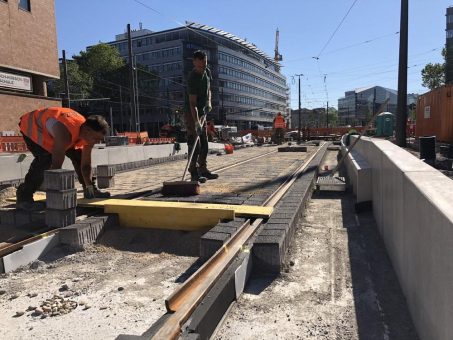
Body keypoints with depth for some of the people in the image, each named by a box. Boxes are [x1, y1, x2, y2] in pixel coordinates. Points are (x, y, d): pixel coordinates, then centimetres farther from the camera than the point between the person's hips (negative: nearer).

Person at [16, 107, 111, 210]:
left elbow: (85, 164, -12)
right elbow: (56, 165, -45)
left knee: (78, 155, 0)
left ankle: (90, 192, 14)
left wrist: (90, 187, -11)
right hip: (31, 126, -7)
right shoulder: (64, 132, -46)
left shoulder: (88, 134, -22)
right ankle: (24, 197, -16)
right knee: (45, 159, -29)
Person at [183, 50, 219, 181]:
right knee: (194, 143, -10)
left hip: (202, 112, 8)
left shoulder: (207, 72, 2)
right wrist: (196, 122, -36)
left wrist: (208, 102, 6)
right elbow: (192, 103, -29)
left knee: (204, 143, 10)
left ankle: (203, 170, 18)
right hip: (191, 113, -8)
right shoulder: (193, 78, -23)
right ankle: (194, 172, -5)